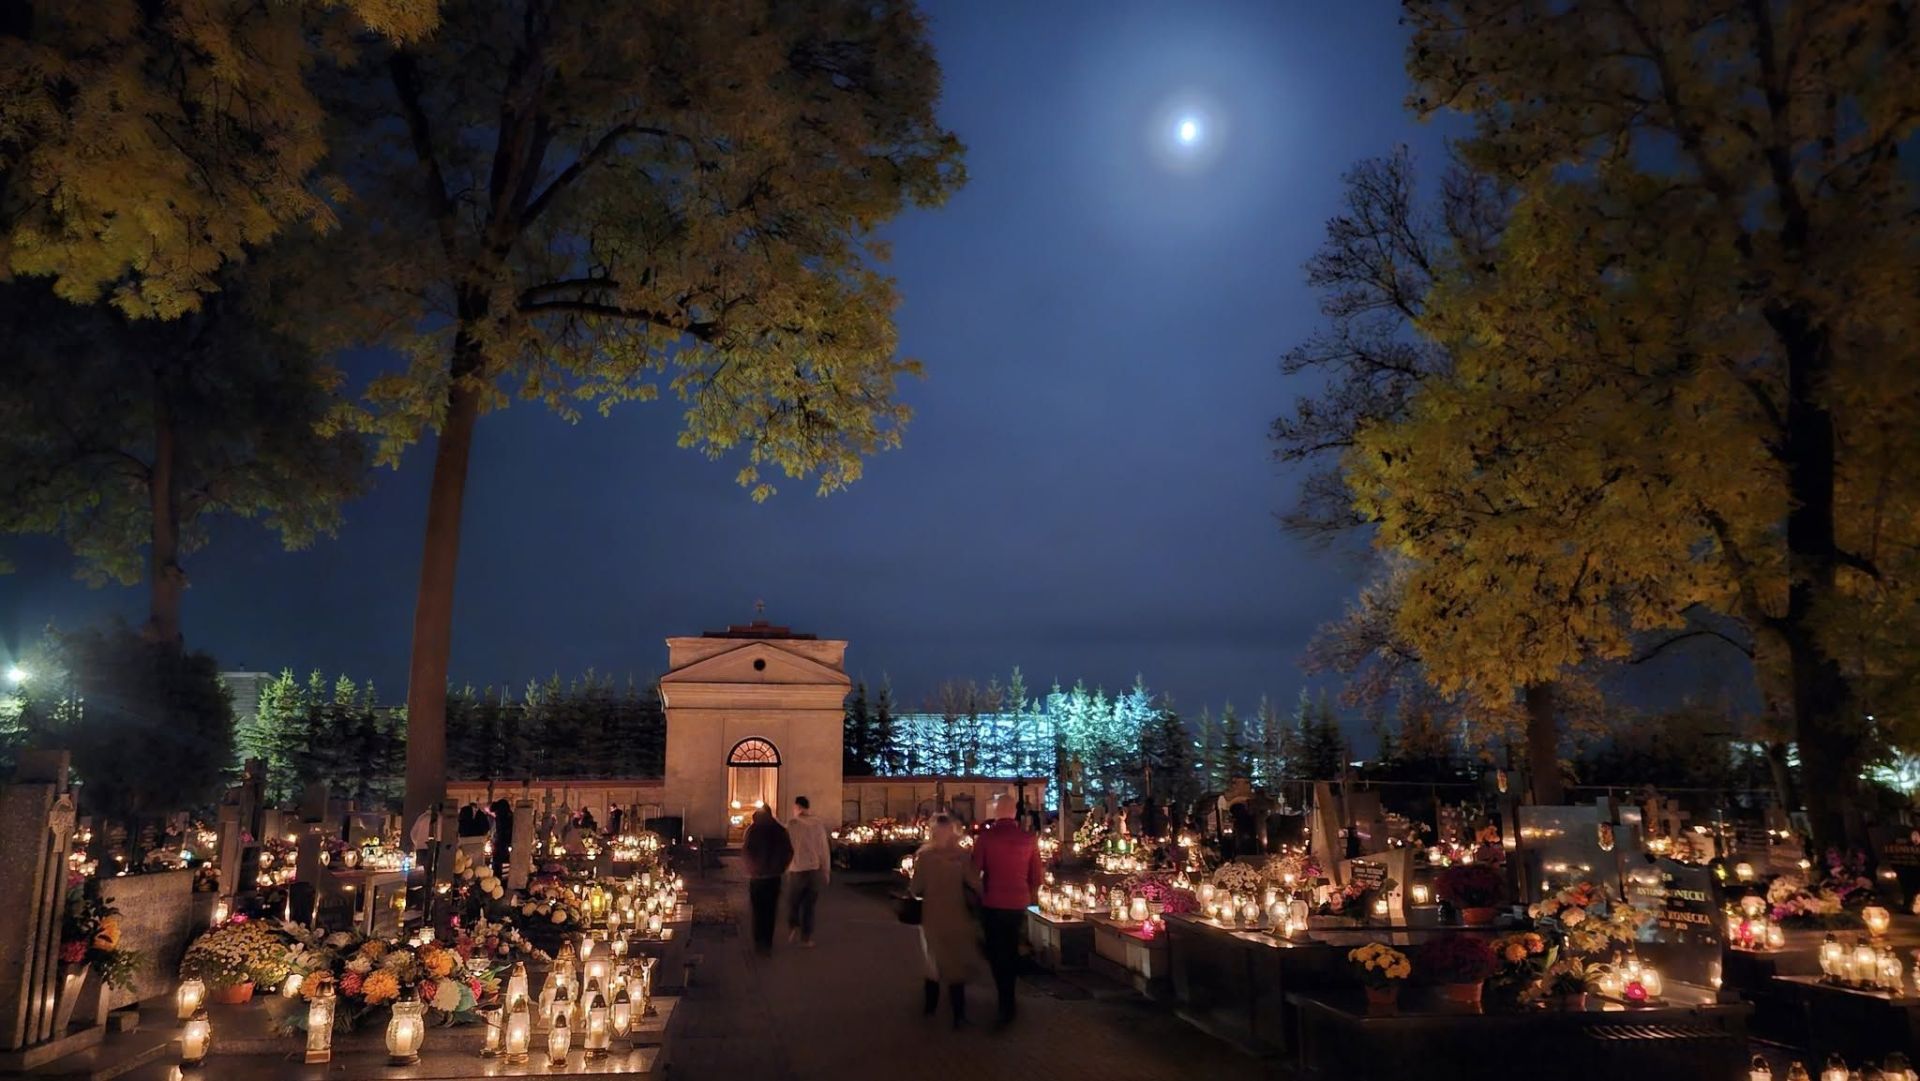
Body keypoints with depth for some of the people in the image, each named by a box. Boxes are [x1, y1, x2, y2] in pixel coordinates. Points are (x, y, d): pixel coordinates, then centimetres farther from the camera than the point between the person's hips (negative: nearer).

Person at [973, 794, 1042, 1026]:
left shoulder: (985, 836, -12)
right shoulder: (1028, 839, -4)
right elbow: (1036, 876, 3)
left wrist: (977, 896, 6)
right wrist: (1030, 897, 20)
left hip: (992, 904, -3)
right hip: (1018, 904, 3)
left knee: (996, 952, 10)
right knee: (1011, 950, 21)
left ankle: (1006, 1005, 6)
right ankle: (1008, 998, 33)